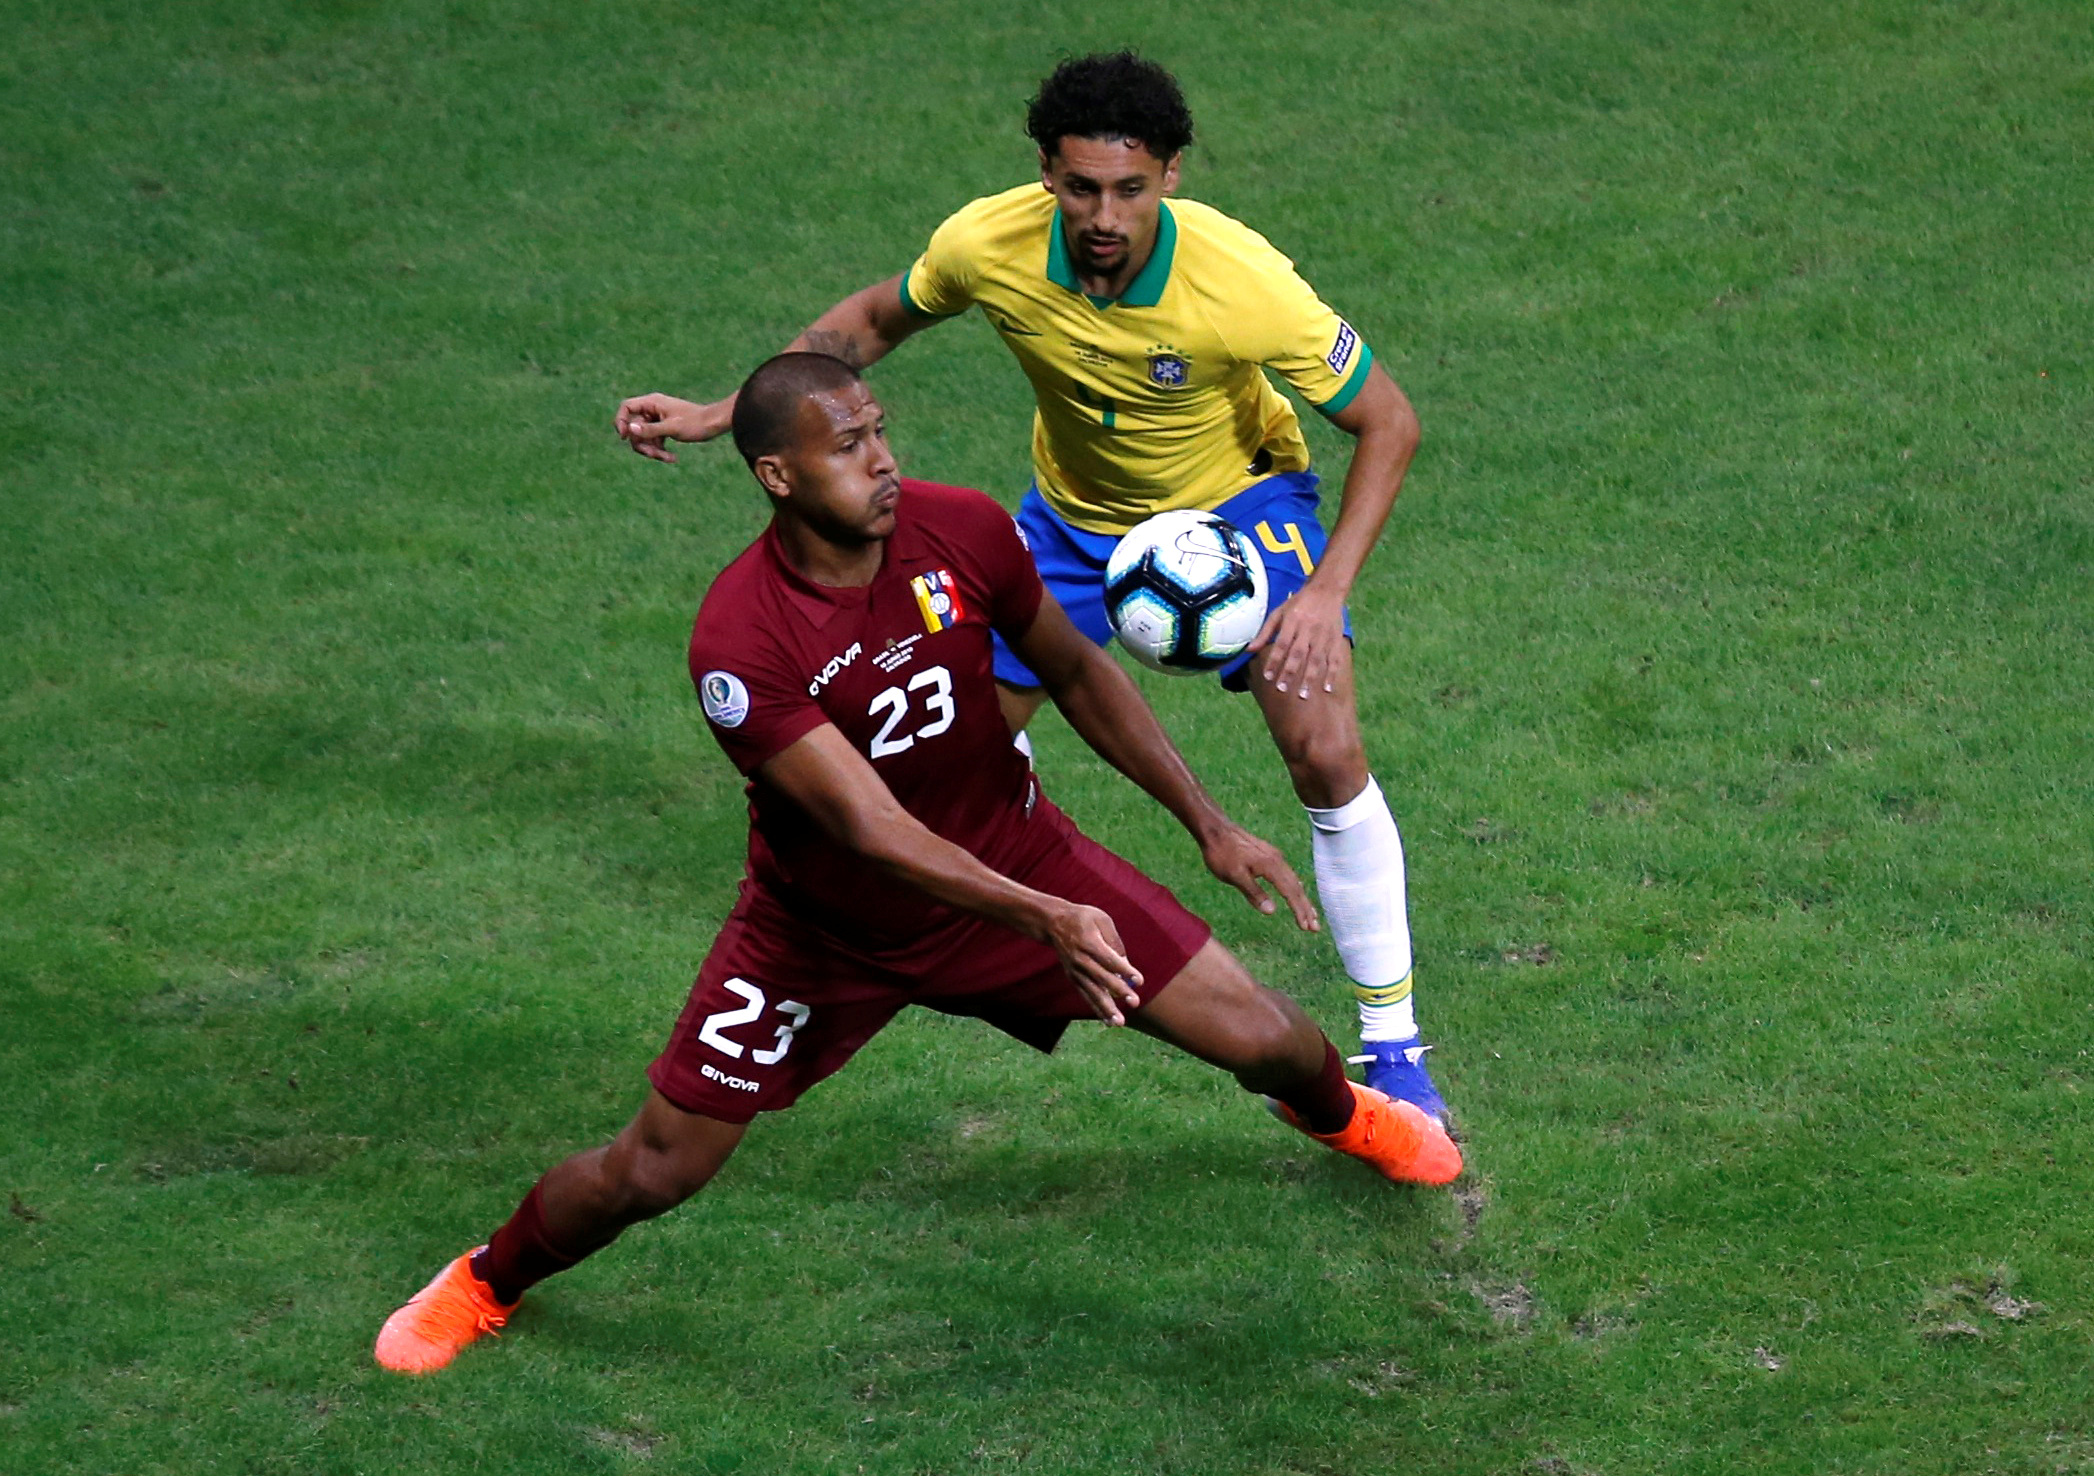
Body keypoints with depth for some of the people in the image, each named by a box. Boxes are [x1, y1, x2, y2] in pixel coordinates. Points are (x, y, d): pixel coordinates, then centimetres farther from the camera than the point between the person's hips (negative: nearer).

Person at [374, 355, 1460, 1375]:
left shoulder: (962, 533, -18)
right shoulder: (739, 641, -32)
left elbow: (1074, 672, 1)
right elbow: (868, 827, -35)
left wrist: (1208, 824, 0)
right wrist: (1045, 920, -46)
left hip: (1008, 853, 3)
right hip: (829, 928, -3)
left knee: (1264, 1040, 0)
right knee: (654, 1171, -2)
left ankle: (1337, 1113, 39)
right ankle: (486, 1284, 31)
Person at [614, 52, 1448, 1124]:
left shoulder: (1243, 283, -36)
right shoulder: (987, 245, -27)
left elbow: (1388, 423, -22)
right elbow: (875, 320, -3)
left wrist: (1326, 590, -32)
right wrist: (718, 415, -9)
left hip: (1237, 499, -3)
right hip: (1074, 512, 3)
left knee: (1327, 757, -19)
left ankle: (1391, 1044, -4)